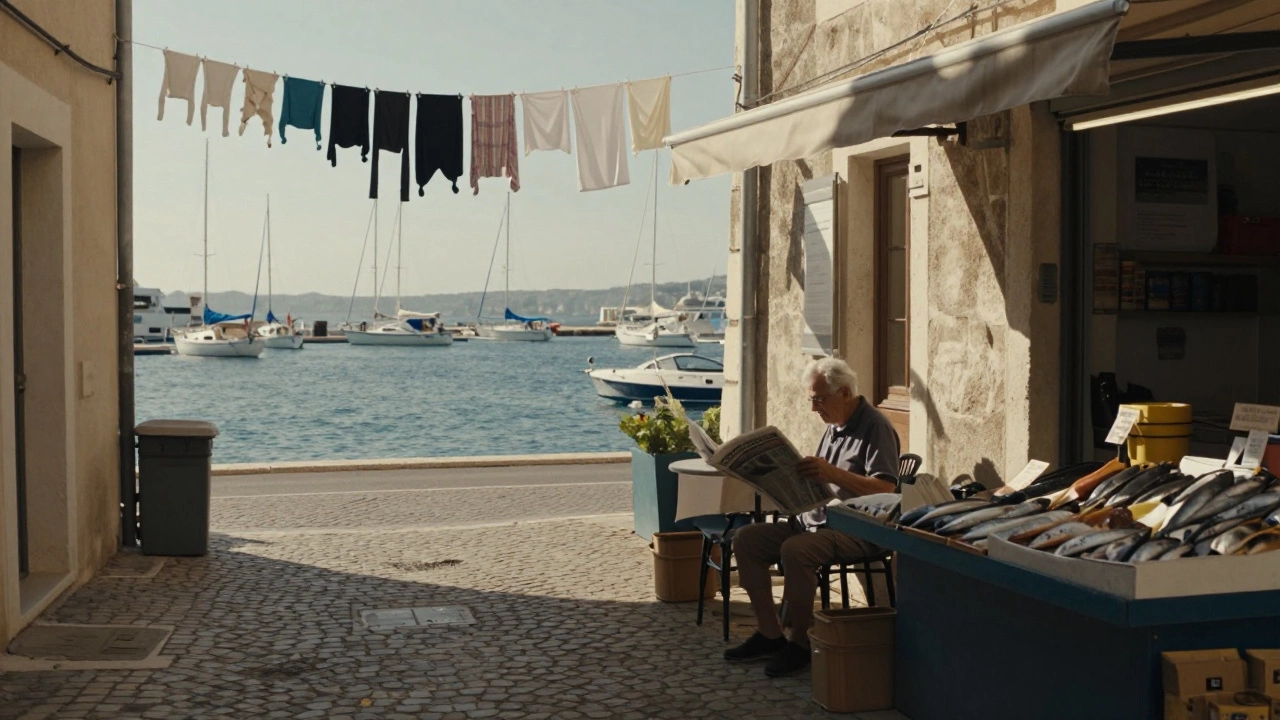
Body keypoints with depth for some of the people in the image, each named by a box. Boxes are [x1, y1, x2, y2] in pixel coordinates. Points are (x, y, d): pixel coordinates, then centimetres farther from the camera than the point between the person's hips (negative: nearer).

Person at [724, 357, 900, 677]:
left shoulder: (875, 428, -11)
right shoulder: (835, 426, 17)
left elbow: (886, 490, -22)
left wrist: (833, 473, -31)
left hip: (858, 530, -10)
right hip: (815, 520, 10)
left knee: (795, 550, -34)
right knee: (747, 539, -4)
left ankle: (799, 644, -17)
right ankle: (770, 635, 0)